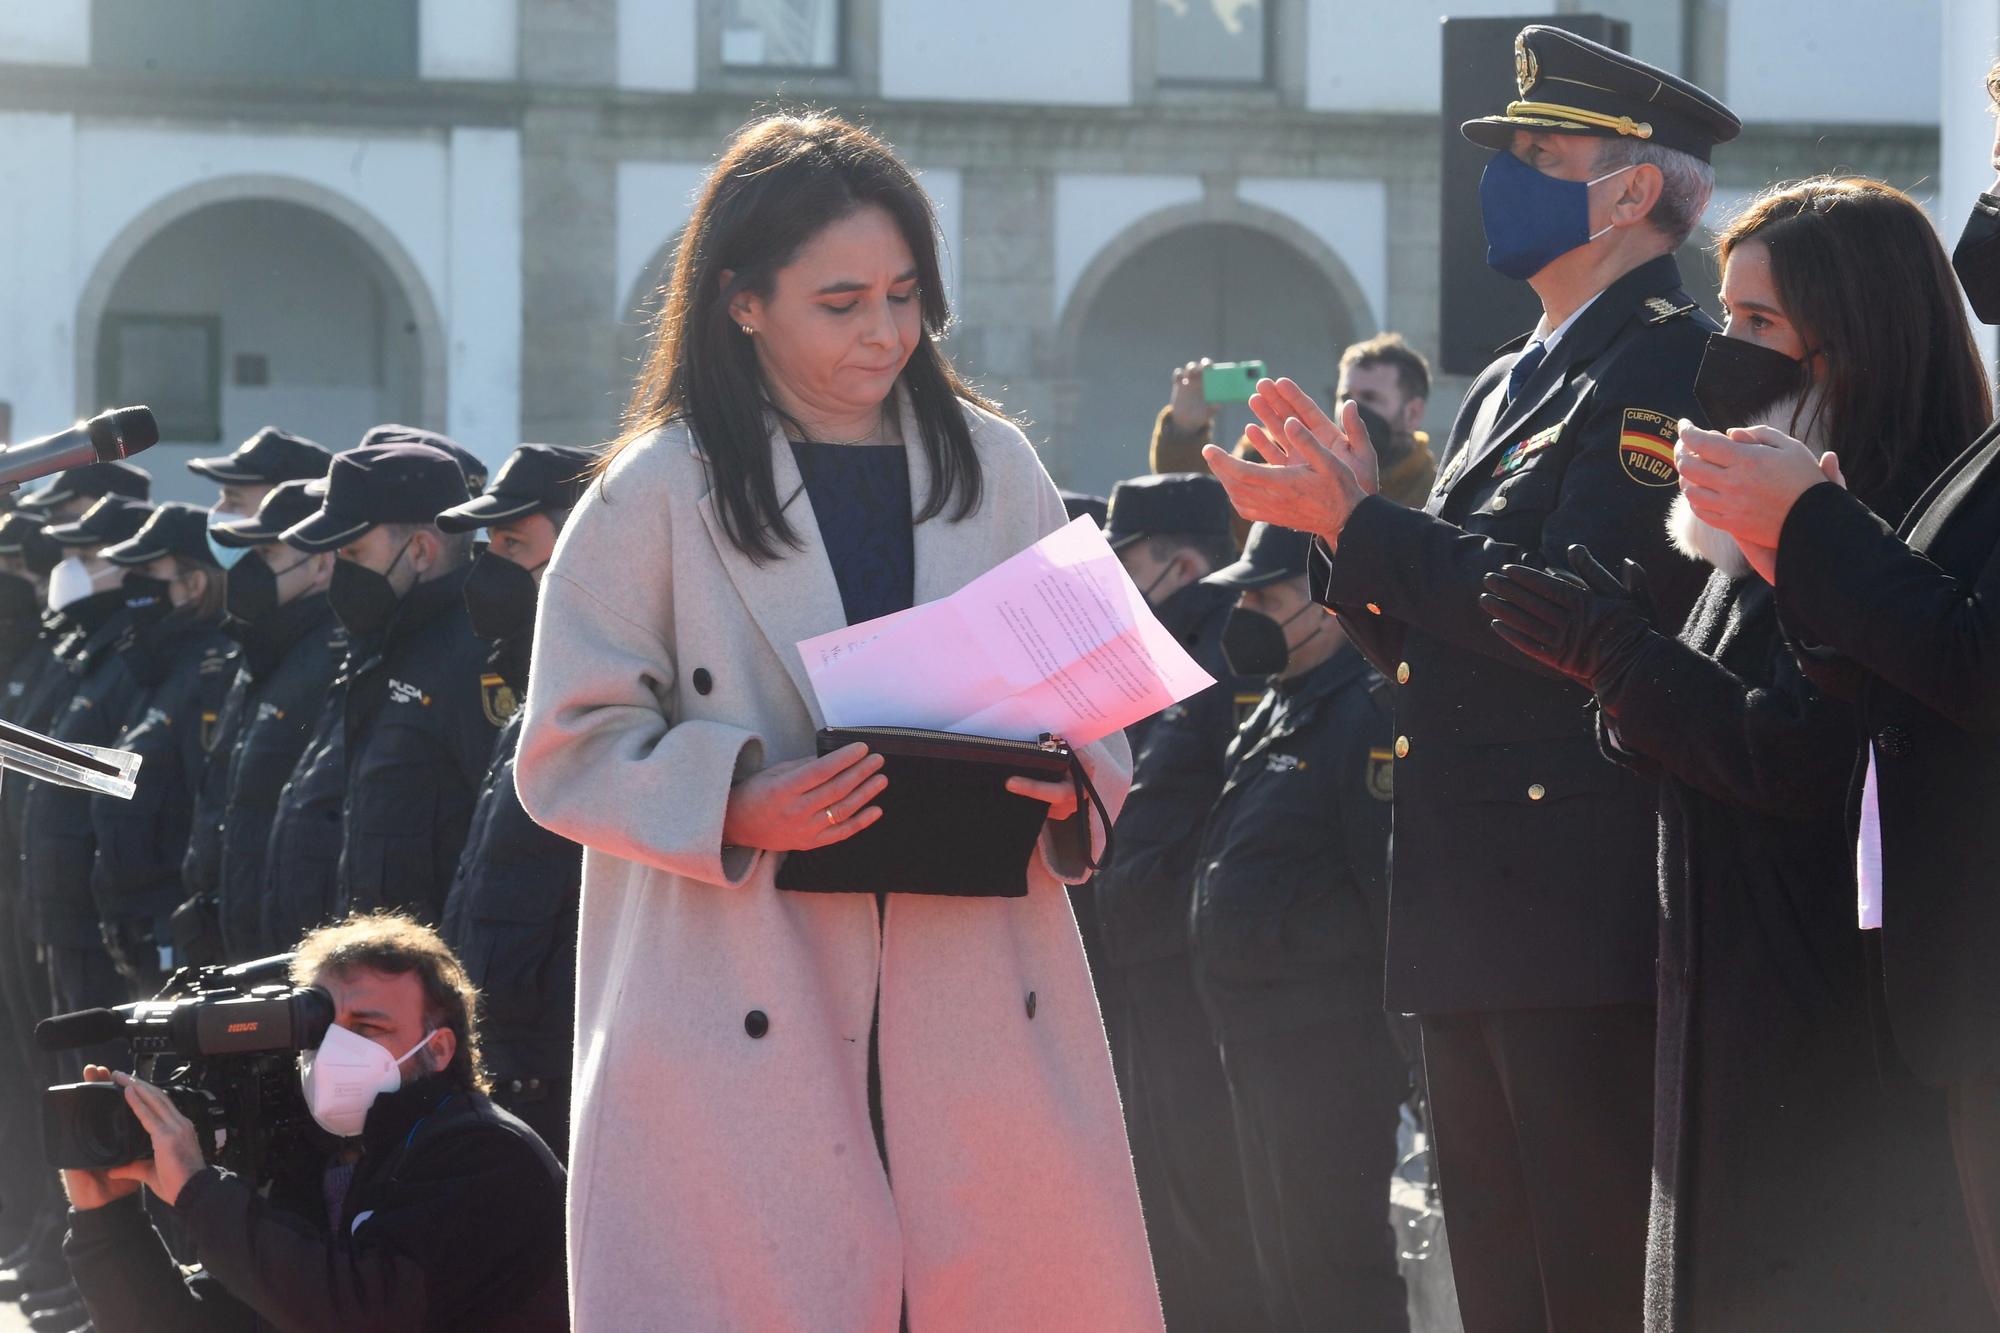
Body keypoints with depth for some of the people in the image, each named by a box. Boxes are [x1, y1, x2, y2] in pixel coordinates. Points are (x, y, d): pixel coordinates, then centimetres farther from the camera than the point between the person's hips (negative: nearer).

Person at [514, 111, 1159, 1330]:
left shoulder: (994, 467, 11)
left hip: (980, 992, 3)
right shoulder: (661, 494, 0)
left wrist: (1070, 783, -7)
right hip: (748, 1019, -3)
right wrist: (739, 808, -17)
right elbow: (571, 746, 0)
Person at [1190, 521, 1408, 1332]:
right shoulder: (1273, 713, 18)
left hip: (1329, 1049, -10)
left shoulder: (1370, 715, -14)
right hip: (1256, 1041, 10)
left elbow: (1393, 880, -20)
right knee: (1283, 1267, 15)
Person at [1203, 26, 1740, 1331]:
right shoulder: (1511, 388, 22)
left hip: (1586, 917, -10)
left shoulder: (1673, 366, -9)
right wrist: (1346, 507, 7)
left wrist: (1354, 524, -14)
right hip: (1474, 920, 10)